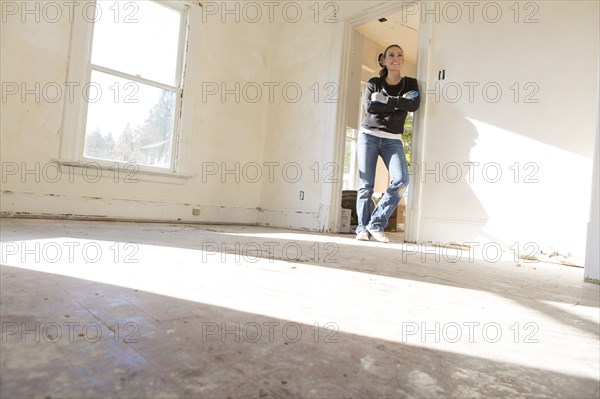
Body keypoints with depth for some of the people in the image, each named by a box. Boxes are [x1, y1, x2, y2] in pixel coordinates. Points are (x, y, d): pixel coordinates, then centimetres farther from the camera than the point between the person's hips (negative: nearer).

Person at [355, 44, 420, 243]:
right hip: (369, 136, -1)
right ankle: (362, 228, 2)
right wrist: (399, 103, -8)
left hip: (393, 140, 1)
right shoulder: (374, 83, 8)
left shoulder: (410, 83, 12)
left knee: (401, 180, -19)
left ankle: (376, 224, -10)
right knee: (366, 185, -6)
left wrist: (385, 99, -12)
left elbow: (414, 105, -9)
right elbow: (370, 106, -12)